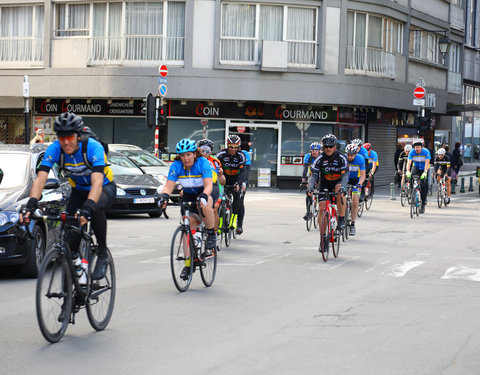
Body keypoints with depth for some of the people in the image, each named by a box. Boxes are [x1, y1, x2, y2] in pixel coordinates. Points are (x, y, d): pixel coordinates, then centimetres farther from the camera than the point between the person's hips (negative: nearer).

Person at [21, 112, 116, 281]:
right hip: (79, 191, 4)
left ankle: (103, 255, -19)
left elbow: (97, 182, -43)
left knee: (95, 208, -37)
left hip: (105, 187, -4)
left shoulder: (93, 147, -32)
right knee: (71, 238, -11)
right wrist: (32, 204, -45)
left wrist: (87, 207, -58)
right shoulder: (54, 149, -21)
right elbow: (40, 179, -28)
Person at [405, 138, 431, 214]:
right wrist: (407, 171, -45)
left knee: (424, 185, -9)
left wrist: (425, 172, -47)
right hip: (416, 167, 1)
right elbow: (409, 162, -29)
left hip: (424, 169, -1)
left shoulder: (426, 152, -24)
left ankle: (423, 204, 2)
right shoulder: (412, 152, -20)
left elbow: (427, 163, -32)